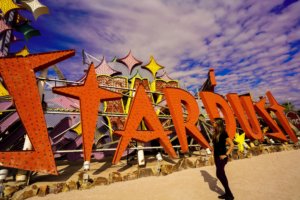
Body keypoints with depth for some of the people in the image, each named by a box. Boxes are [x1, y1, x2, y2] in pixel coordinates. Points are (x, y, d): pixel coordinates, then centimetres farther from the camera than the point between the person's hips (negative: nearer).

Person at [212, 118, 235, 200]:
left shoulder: (223, 133, -17)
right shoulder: (216, 133, 6)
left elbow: (232, 145, -20)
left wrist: (226, 155, -19)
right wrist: (214, 154, 14)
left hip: (221, 157, -8)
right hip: (216, 156, 8)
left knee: (219, 174, -3)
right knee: (221, 175, 15)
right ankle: (227, 193, 29)